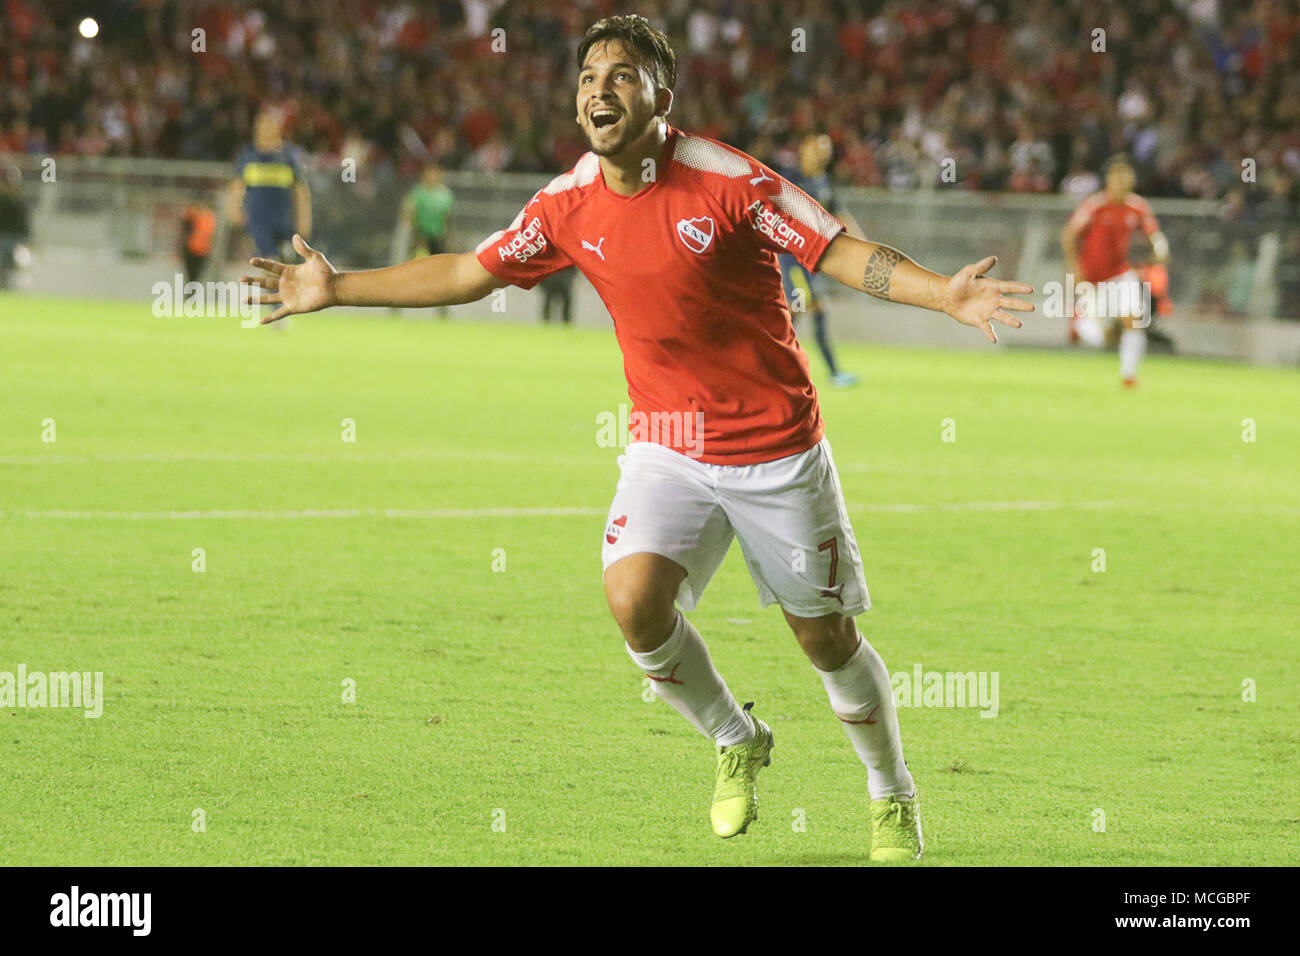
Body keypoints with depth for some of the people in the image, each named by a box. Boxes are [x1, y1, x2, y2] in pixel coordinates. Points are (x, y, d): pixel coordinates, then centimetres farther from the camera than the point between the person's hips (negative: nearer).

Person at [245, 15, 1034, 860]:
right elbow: (469, 273, 9)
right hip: (667, 445, 3)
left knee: (826, 637, 2)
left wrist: (947, 294, -33)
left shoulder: (725, 180, -16)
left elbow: (843, 252, -17)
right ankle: (737, 743, 8)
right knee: (635, 598, -20)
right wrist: (337, 290, 11)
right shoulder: (571, 204, -3)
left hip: (778, 447, -3)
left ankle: (893, 799, 28)